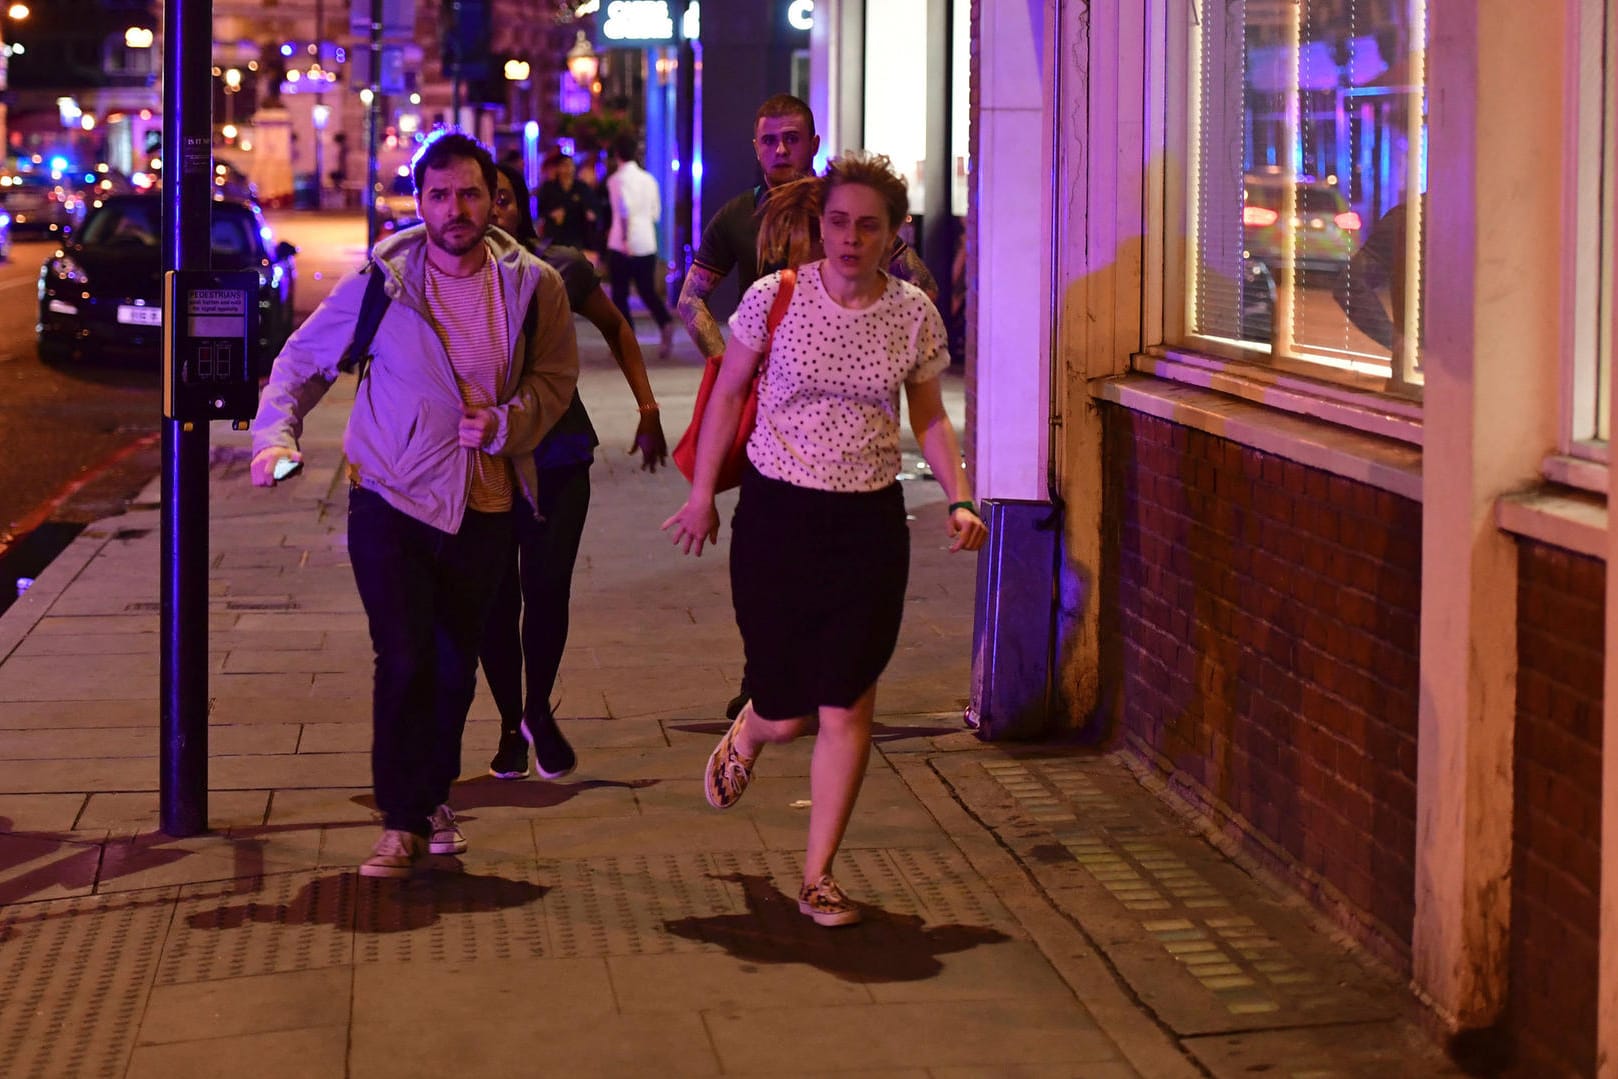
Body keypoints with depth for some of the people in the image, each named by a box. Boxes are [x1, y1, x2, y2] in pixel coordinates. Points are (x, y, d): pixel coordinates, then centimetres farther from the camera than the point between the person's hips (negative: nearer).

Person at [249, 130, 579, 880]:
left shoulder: (531, 284, -2)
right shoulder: (380, 281, -7)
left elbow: (556, 375, 6)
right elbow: (301, 361, 0)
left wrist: (507, 421, -14)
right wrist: (276, 436, -16)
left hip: (484, 506, 3)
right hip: (391, 500, -3)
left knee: (456, 665, 13)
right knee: (405, 661, -10)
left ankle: (432, 798, 33)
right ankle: (403, 823, 2)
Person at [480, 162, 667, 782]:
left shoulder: (562, 270, -4)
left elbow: (616, 330, 14)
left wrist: (647, 410, 10)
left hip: (557, 456, 0)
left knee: (546, 591, -7)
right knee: (495, 598, 4)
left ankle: (539, 713, 18)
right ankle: (510, 723, 24)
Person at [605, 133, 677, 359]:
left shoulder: (617, 179, -8)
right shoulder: (648, 179, 10)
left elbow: (624, 209, -24)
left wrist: (624, 239, -24)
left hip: (622, 246, -5)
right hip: (647, 243, 5)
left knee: (620, 293, 6)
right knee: (648, 291, 11)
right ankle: (666, 323, -16)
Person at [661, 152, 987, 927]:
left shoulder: (914, 315, 0)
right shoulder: (775, 298, -6)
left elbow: (929, 417, 10)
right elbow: (728, 393, 5)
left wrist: (958, 498, -4)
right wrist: (702, 494, 6)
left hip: (870, 522, 1)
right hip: (777, 513, -1)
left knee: (845, 708, -2)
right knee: (787, 714, 3)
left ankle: (818, 876, 11)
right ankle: (747, 737, 42)